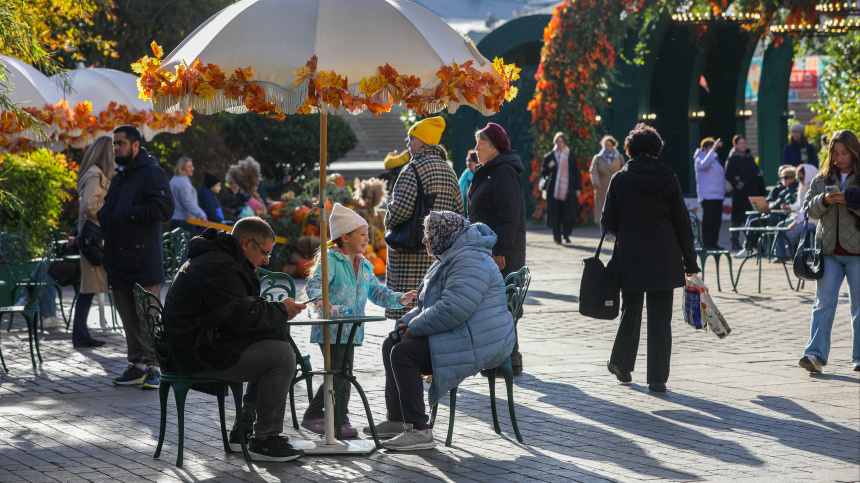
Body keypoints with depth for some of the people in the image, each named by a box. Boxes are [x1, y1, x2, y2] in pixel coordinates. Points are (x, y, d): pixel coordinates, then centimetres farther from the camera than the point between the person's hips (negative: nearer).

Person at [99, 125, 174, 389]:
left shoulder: (152, 173, -7)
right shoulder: (120, 176, 21)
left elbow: (164, 209, -19)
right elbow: (109, 210, 33)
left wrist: (128, 215, -17)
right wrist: (101, 216, 10)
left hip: (143, 263, -9)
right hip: (119, 263, 9)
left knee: (147, 317, -7)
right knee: (129, 317, 11)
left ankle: (154, 368, -4)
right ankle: (137, 365, 18)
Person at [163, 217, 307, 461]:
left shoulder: (218, 258, 19)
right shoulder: (217, 266, -18)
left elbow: (243, 306, 23)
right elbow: (241, 317, -24)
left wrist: (277, 308, 6)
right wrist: (281, 311, -10)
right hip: (200, 355, -11)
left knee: (277, 342, 19)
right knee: (282, 357, -15)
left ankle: (243, 430, 18)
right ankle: (264, 440, -9)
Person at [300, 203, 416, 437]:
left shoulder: (365, 266, 15)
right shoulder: (330, 260, -10)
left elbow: (376, 292, 21)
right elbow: (314, 284, -21)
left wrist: (399, 299, 7)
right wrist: (319, 298, -42)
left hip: (350, 329, 8)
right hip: (330, 328, -8)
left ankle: (340, 420, 15)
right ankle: (313, 415, 1)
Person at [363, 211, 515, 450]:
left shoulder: (470, 261, -19)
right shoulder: (449, 259, 19)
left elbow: (452, 309, -29)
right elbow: (427, 305, 25)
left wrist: (414, 328, -18)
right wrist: (406, 323, 6)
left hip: (476, 342, -12)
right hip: (458, 336, 12)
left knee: (404, 353, -23)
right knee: (391, 345, 13)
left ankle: (419, 431, -24)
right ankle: (396, 420, 17)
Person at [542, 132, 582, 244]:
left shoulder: (571, 157, 8)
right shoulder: (550, 157, 8)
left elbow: (576, 173, 10)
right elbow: (543, 173, 7)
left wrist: (578, 188, 3)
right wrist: (549, 166, -14)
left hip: (568, 190, 0)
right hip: (554, 190, 0)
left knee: (569, 214, -10)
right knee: (555, 214, -3)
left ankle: (566, 235, 5)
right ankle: (557, 237, 5)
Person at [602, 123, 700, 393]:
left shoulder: (620, 180, -4)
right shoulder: (669, 179, -4)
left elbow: (609, 222, -1)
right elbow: (682, 224, -1)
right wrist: (690, 262, 5)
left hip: (630, 259, 1)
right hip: (665, 260, -1)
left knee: (630, 311, 18)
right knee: (660, 317, 2)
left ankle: (622, 365, 33)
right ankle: (657, 378, 0)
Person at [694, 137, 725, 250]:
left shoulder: (714, 158, 22)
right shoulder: (700, 158, -5)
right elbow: (704, 164, -29)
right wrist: (713, 150, -30)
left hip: (718, 195, 9)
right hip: (707, 195, -9)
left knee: (717, 219, 8)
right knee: (708, 219, -10)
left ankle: (714, 243, 13)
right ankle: (706, 244, -9)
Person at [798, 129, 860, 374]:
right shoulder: (823, 178, 11)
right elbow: (809, 209, 7)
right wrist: (824, 200, -12)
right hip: (828, 251, 2)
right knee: (824, 303, -5)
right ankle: (815, 354, -10)